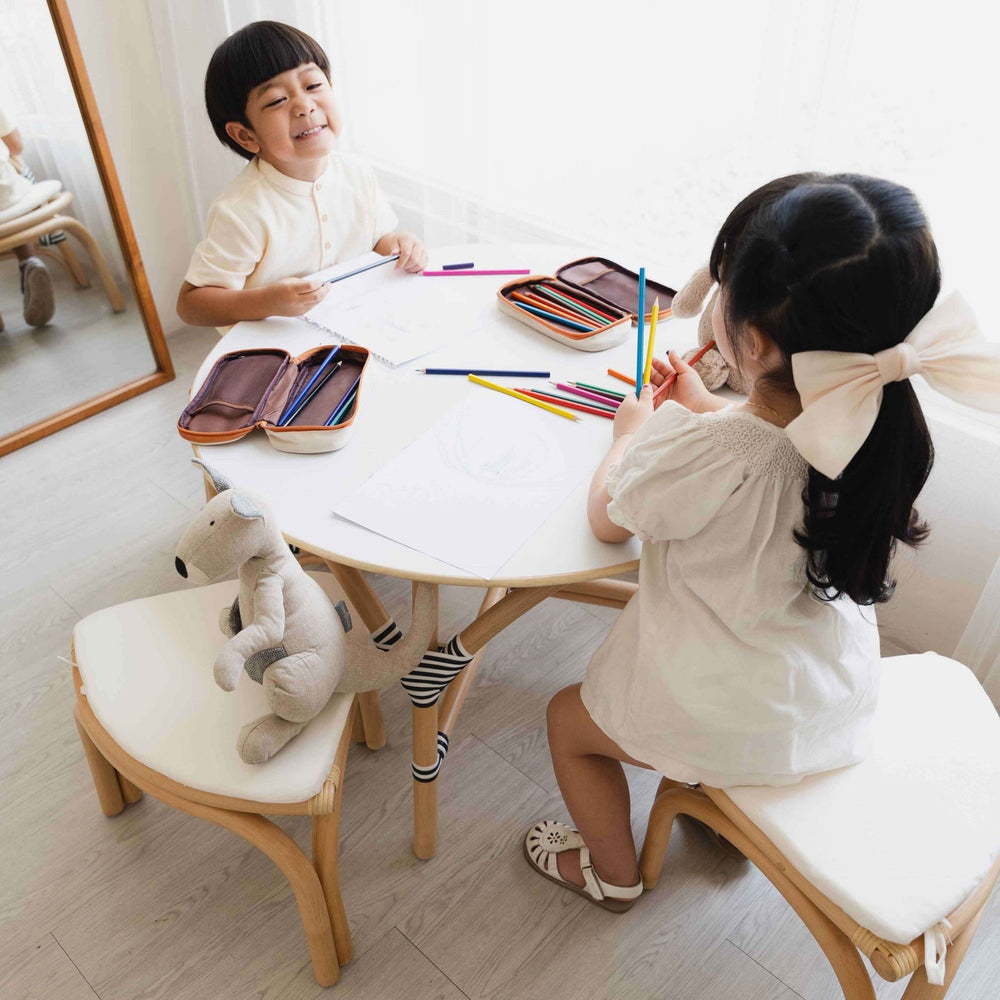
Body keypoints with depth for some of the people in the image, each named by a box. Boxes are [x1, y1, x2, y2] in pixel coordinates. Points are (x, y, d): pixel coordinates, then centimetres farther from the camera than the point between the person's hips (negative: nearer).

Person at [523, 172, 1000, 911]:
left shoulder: (698, 451, -35)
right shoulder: (881, 427, -17)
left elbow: (606, 519, -13)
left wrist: (633, 432, 2)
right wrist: (707, 408, 12)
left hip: (736, 727, -6)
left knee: (569, 719, 20)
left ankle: (612, 874, 42)